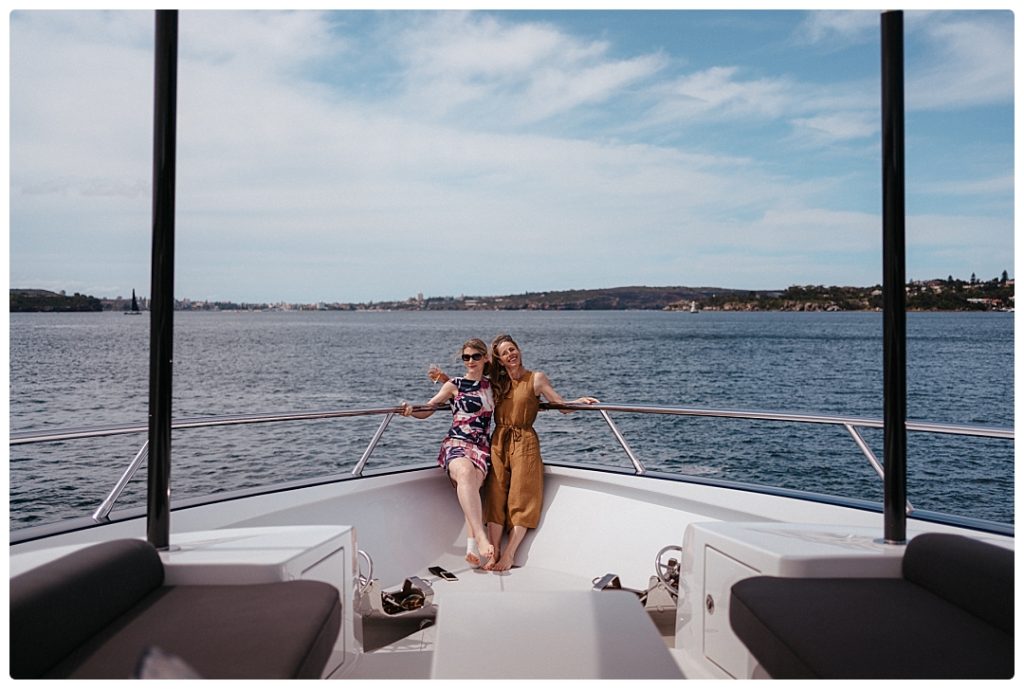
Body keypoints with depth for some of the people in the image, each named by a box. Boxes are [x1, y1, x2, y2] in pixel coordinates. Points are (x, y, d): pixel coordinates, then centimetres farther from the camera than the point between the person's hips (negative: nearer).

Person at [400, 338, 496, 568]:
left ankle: (472, 547, -37)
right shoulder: (454, 385, 9)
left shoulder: (491, 385, 17)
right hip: (455, 444, -2)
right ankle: (481, 537, -44)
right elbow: (426, 410, 5)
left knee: (472, 485, -30)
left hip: (481, 447, 2)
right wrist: (410, 410, -14)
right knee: (465, 472, -37)